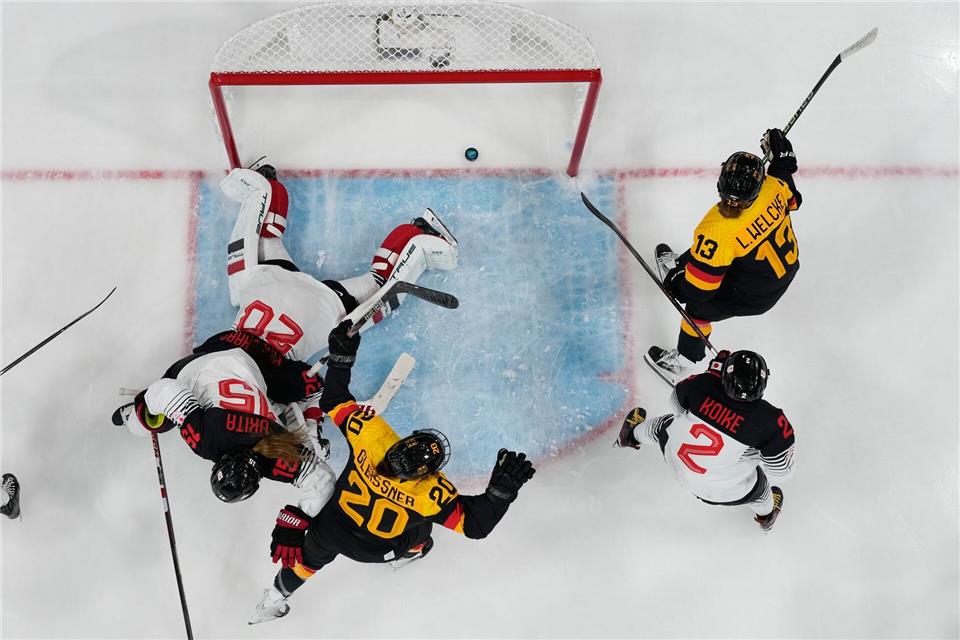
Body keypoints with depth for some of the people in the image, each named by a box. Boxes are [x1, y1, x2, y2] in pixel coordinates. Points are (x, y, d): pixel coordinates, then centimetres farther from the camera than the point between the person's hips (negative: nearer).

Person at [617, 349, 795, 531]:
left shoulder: (703, 383, -25)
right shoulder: (770, 421, -33)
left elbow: (678, 404, -1)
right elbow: (781, 469, -20)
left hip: (675, 459, 2)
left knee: (668, 425, 34)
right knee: (757, 484, 32)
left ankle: (633, 435, 62)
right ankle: (766, 515, 65)